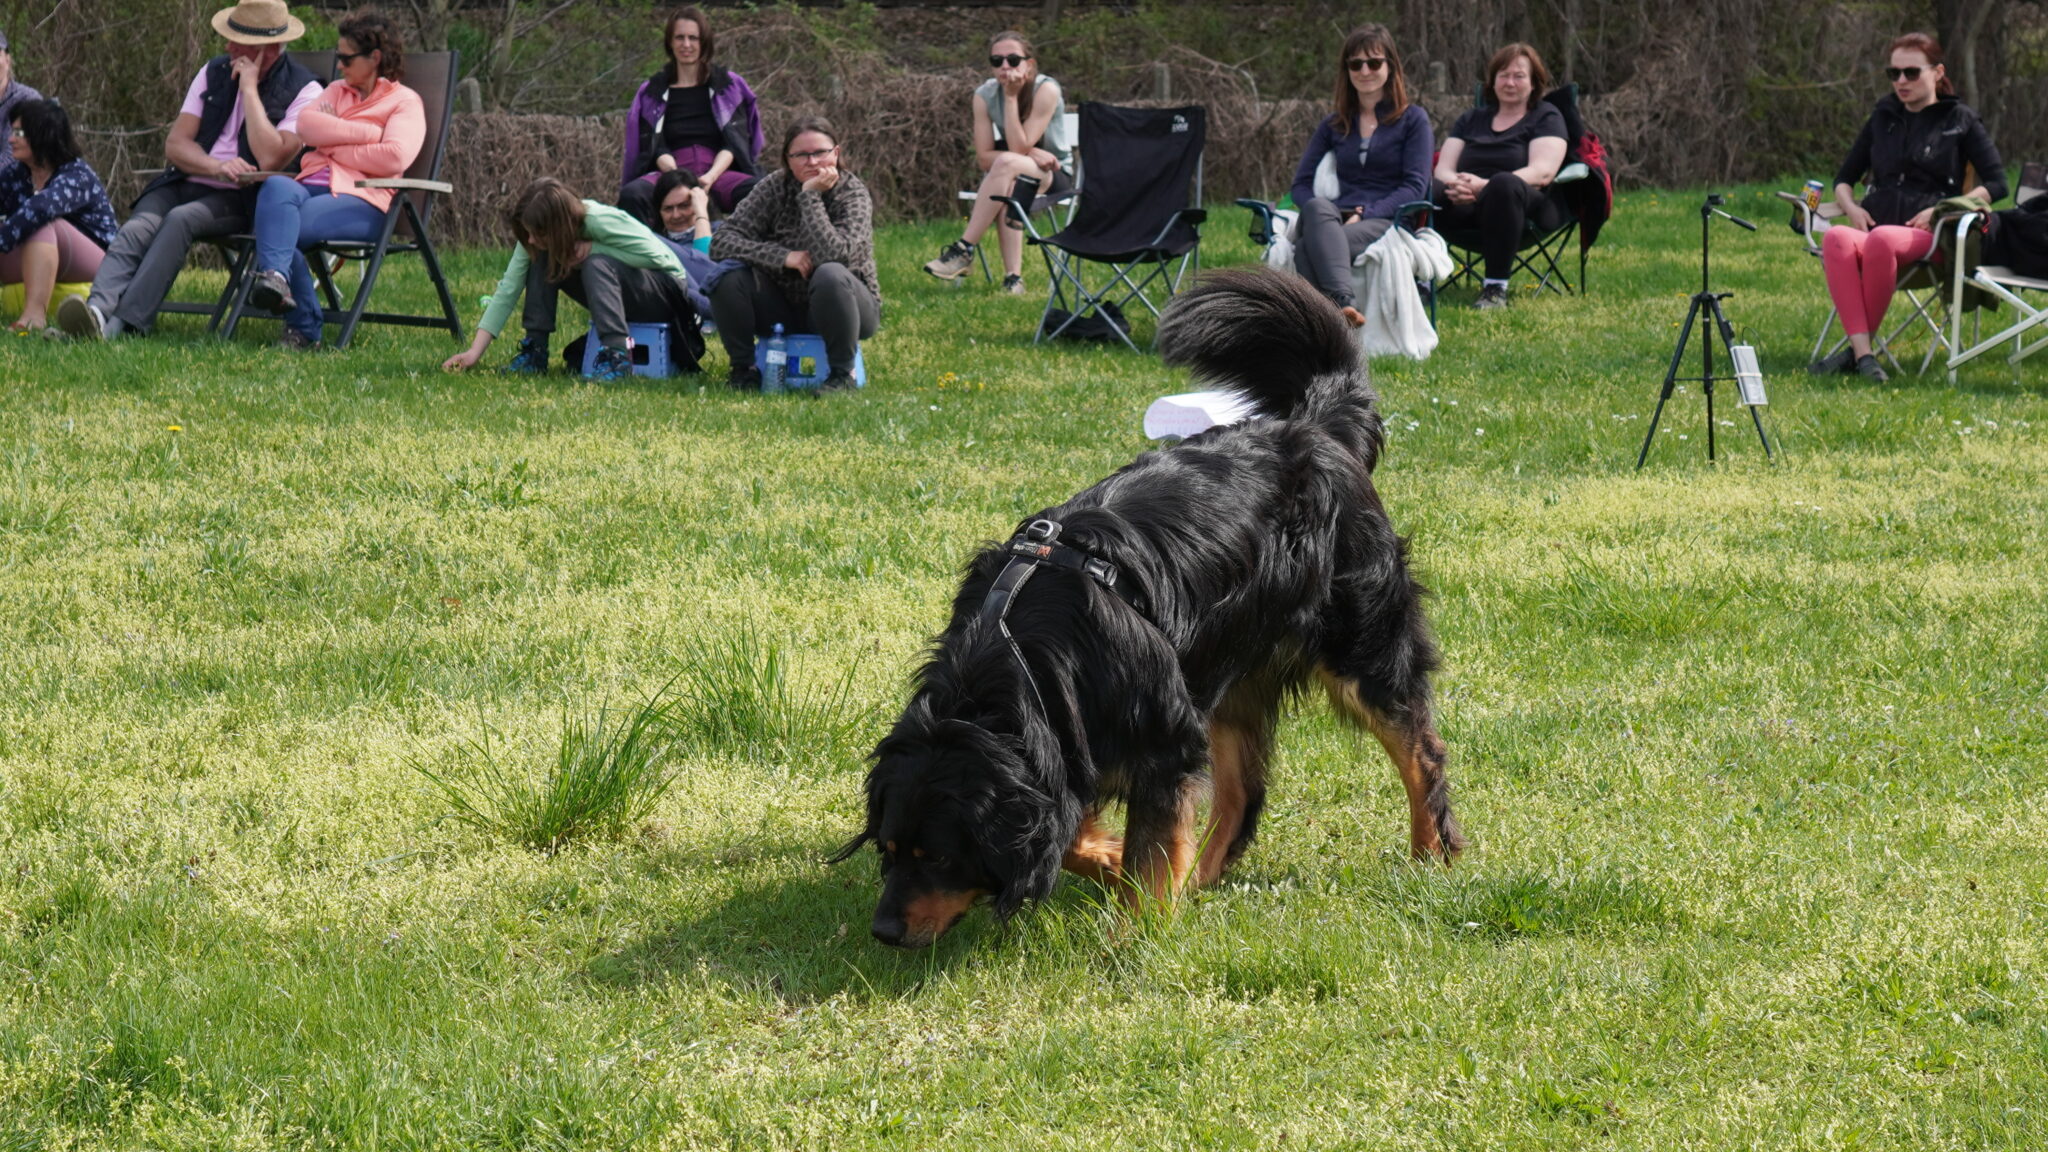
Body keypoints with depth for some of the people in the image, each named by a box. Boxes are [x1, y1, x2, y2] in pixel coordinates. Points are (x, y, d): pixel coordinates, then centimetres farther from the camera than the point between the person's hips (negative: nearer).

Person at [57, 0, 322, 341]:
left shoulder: (303, 91, -4)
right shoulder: (214, 73, 12)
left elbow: (270, 160, -17)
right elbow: (175, 145, 7)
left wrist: (249, 88, -13)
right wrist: (218, 167, -14)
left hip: (239, 200, -5)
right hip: (183, 183, 5)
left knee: (180, 220, -34)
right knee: (137, 229, -26)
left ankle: (124, 323, -45)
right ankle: (98, 310, -50)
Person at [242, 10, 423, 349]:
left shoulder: (405, 101, 11)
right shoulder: (337, 91, 30)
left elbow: (395, 157, -9)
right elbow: (307, 124, 7)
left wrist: (334, 147, -1)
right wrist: (367, 134, -1)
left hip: (358, 198, -5)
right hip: (311, 186, 5)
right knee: (277, 187, -34)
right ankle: (274, 277, -49)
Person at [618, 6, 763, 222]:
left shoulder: (729, 85, 13)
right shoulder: (654, 91, 14)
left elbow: (734, 143, 3)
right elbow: (655, 148, 4)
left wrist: (710, 177, -17)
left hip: (719, 172, -1)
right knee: (631, 195, -34)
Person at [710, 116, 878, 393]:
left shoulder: (853, 193, -15)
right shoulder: (775, 186, -6)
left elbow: (831, 254, -33)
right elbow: (721, 242, -16)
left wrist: (811, 196, -29)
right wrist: (783, 256, -27)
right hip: (784, 306, 3)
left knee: (830, 275, -36)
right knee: (727, 274, -22)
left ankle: (841, 373, -17)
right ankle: (743, 368, -5)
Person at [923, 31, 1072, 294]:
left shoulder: (1046, 90, -19)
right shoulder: (985, 95, -7)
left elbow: (1018, 149, -24)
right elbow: (984, 158, -11)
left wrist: (1011, 97, -27)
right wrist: (1030, 154, -24)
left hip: (1056, 175, -3)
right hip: (1013, 174, 3)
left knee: (1007, 164, -36)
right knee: (1009, 188, -37)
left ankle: (964, 250, -36)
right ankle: (1013, 277, -41)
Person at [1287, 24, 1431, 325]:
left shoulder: (1413, 119, 12)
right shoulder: (1334, 124, 24)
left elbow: (1415, 187, 1)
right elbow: (1301, 183, 17)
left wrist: (1365, 213, -14)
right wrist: (1320, 214, -7)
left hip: (1387, 221, -3)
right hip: (1337, 221, 3)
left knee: (1309, 247, -36)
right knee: (1316, 210, -38)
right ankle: (1343, 302, -60)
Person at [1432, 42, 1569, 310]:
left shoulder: (1546, 117, 11)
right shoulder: (1472, 120, 25)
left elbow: (1542, 172, -7)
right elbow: (1443, 169, 13)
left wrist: (1485, 186, -23)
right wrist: (1455, 184, -15)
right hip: (1467, 208, 3)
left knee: (1504, 184, -40)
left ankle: (1495, 288, -38)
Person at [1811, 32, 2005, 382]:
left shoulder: (1959, 120, 12)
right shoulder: (1883, 116, 24)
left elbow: (1996, 184, 5)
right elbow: (1844, 176, 28)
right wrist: (1851, 207, 4)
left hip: (1929, 235, -4)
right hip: (1872, 227, 4)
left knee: (1883, 240, -41)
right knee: (1836, 238, -36)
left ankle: (1857, 347, -29)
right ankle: (1863, 354, -45)